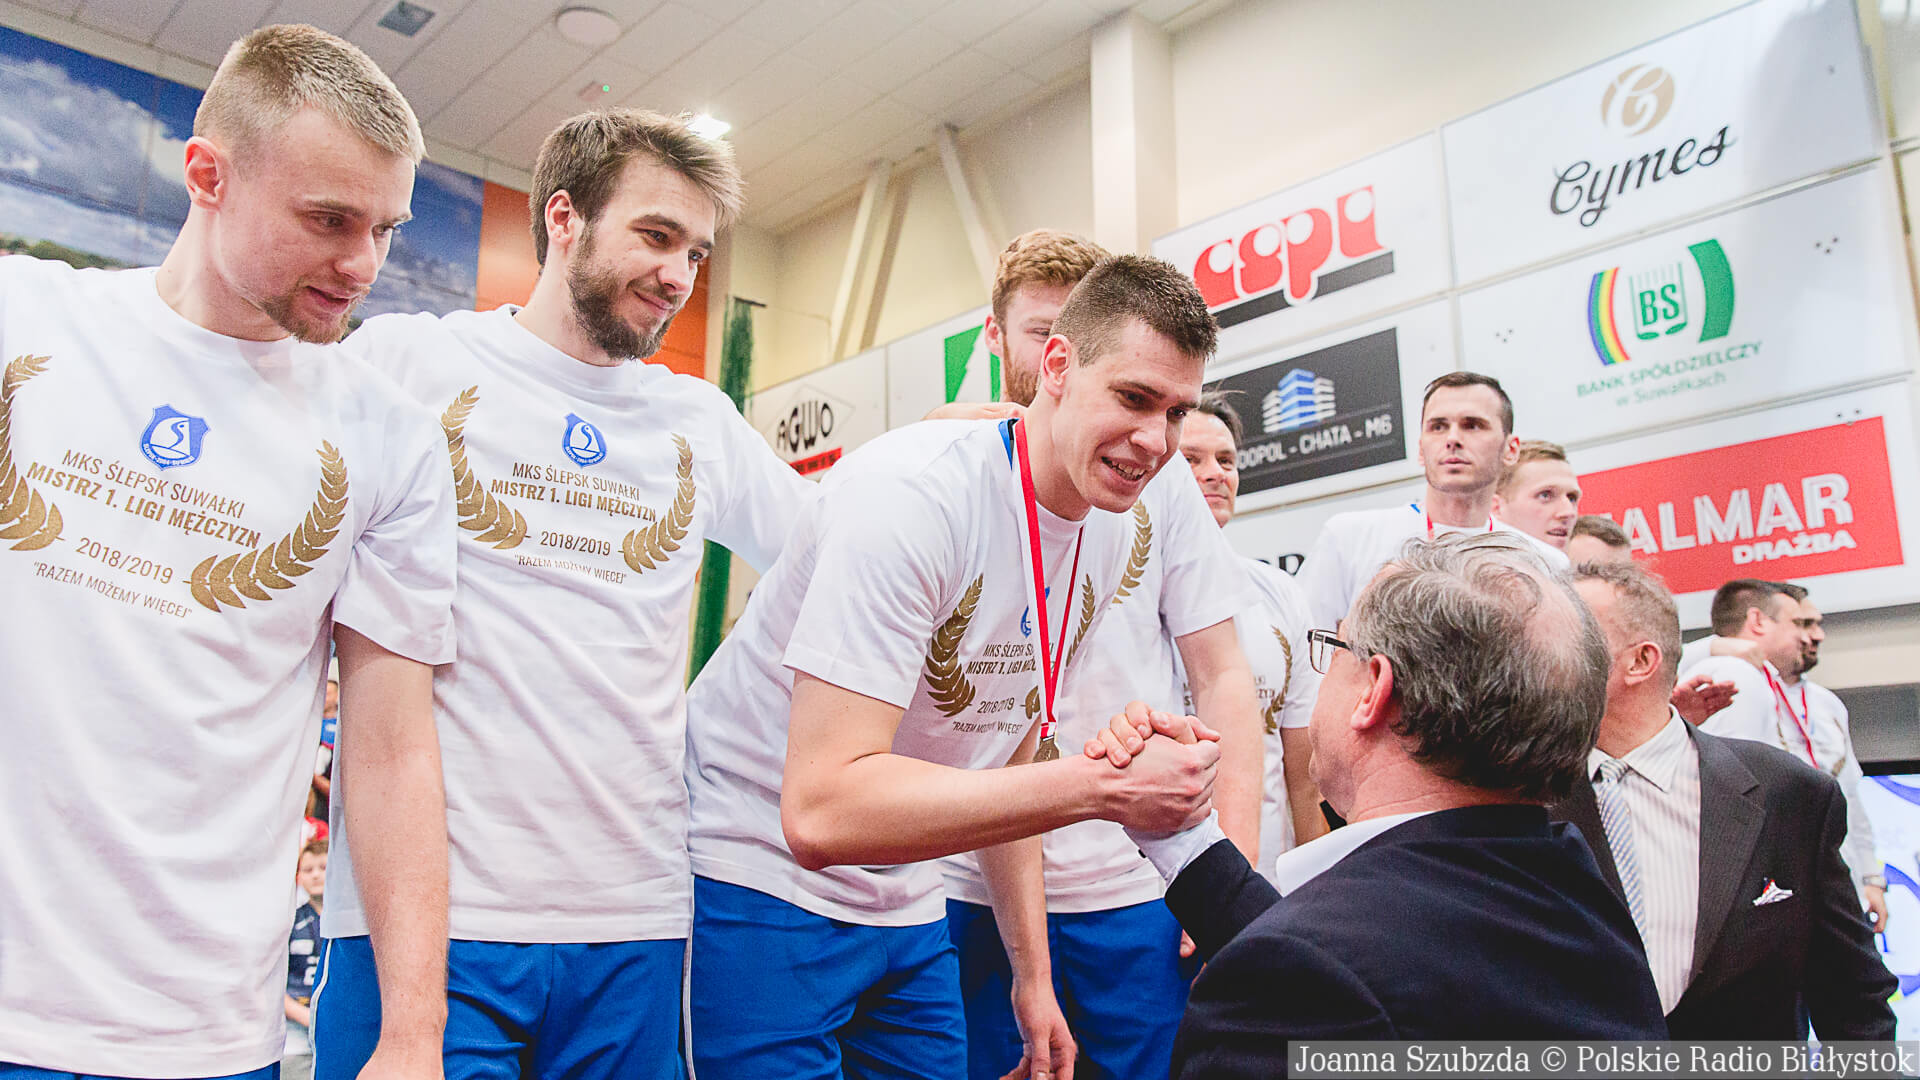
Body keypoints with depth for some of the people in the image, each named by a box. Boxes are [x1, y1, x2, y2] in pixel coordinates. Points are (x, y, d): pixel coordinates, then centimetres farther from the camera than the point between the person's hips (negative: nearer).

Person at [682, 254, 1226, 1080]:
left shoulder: (1111, 533, 0)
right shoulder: (912, 493, -26)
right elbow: (822, 809, -33)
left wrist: (1034, 975, 9)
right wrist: (1101, 788, -34)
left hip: (904, 904, 7)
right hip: (759, 874, -7)